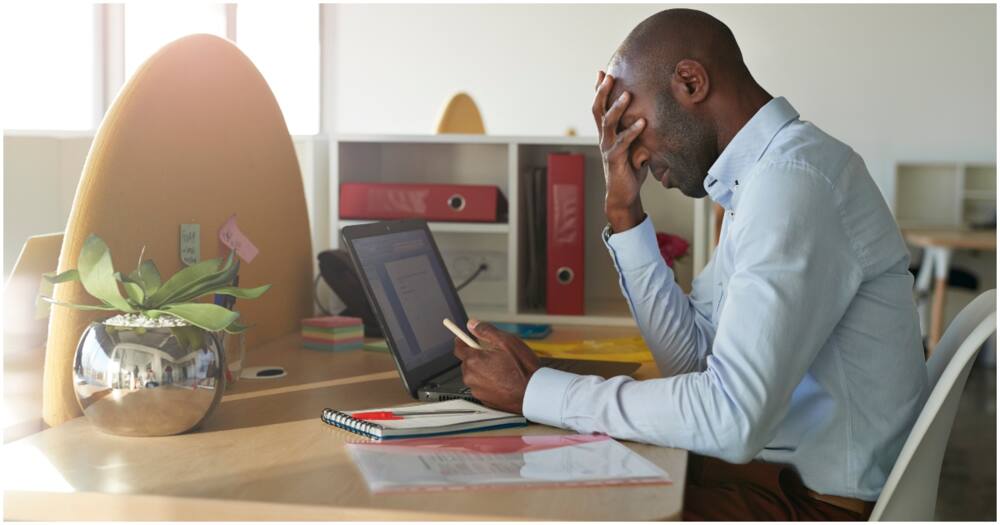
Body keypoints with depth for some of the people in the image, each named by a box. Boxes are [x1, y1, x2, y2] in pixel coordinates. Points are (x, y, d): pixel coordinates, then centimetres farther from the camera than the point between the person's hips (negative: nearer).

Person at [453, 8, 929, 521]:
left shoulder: (793, 179, -22)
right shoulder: (763, 172, 10)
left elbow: (731, 418, -28)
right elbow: (690, 357, 9)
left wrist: (535, 391, -19)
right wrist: (623, 210, 1)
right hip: (782, 467, 8)